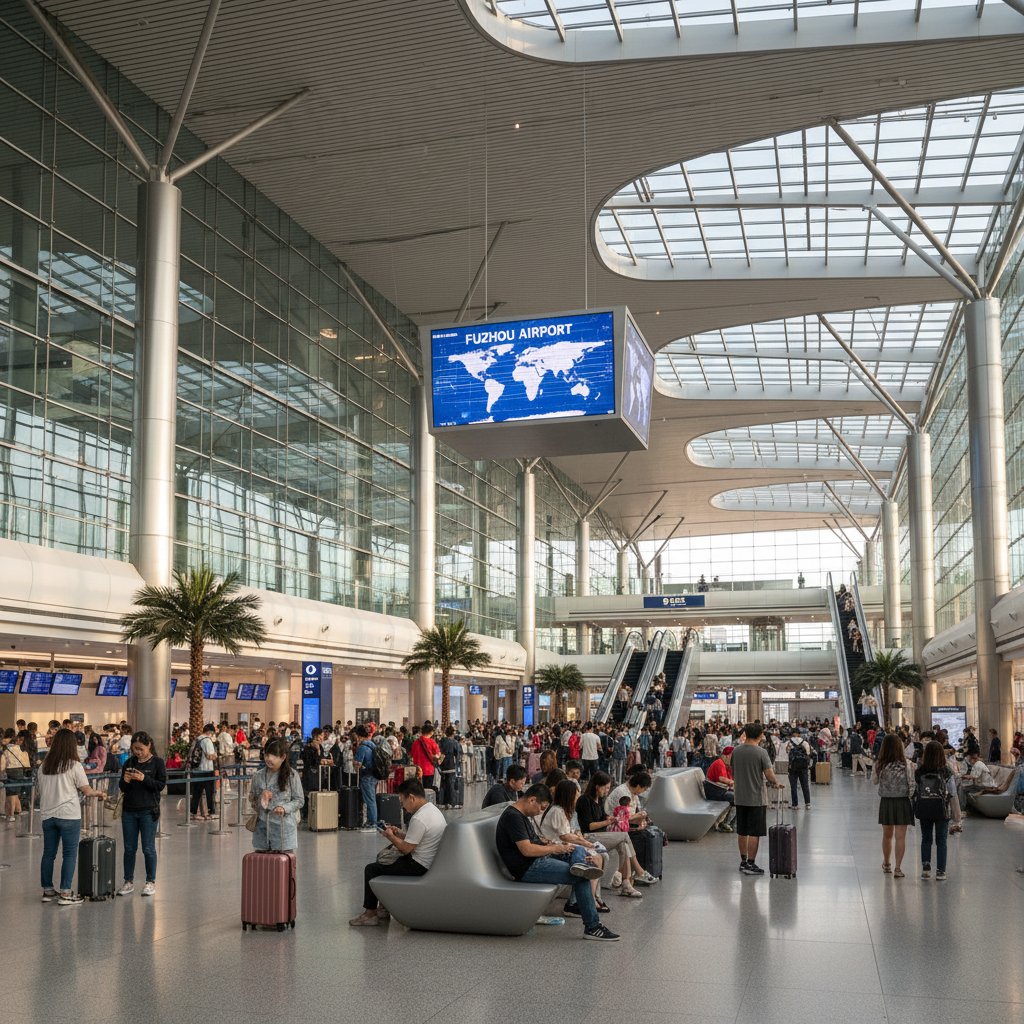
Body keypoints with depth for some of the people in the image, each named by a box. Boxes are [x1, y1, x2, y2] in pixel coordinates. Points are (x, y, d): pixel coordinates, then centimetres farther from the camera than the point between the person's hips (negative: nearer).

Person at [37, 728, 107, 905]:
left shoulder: (44, 765, 9)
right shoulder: (74, 766, -7)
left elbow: (40, 789, 14)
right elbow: (86, 791, -4)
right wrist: (99, 793, 14)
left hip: (47, 814, 6)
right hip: (68, 814, -5)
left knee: (48, 853, 13)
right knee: (70, 854, 0)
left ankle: (48, 891, 20)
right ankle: (65, 893, -1)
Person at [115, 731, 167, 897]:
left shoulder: (157, 762, -3)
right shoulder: (129, 762, 9)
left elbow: (161, 785, -8)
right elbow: (122, 788, 12)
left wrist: (144, 779, -21)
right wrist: (125, 781, -11)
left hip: (148, 811, -4)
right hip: (129, 810, 4)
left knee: (148, 848, 0)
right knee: (129, 848, 8)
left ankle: (151, 882, 11)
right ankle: (129, 882, 17)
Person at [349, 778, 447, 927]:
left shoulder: (419, 819, -25)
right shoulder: (433, 809, 7)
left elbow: (406, 849, -18)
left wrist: (391, 836, -2)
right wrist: (399, 833, 10)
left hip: (419, 867, -10)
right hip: (430, 862, 10)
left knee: (371, 869, -2)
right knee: (383, 860, 25)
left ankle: (370, 913, 8)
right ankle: (383, 909, 26)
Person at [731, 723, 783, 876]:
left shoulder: (735, 751, 2)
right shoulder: (761, 752, -14)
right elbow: (769, 776, -15)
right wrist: (776, 783, 5)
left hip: (740, 798, 5)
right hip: (756, 798, -5)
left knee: (742, 831, 14)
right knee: (754, 833, -1)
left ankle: (743, 861, 23)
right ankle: (750, 864, -1)